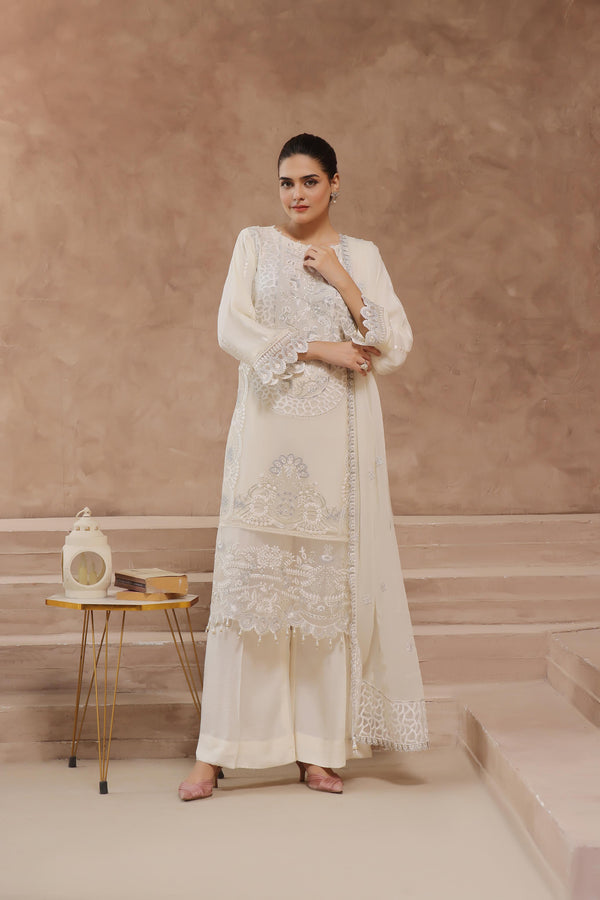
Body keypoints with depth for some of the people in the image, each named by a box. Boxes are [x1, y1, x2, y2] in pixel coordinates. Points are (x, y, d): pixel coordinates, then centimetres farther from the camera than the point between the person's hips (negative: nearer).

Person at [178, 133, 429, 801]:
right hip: (269, 432, -1)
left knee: (329, 582, 0)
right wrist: (318, 349, -10)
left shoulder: (360, 256, 11)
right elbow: (233, 328, -3)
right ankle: (215, 753, 1)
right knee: (248, 579, -4)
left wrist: (342, 282, -6)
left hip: (337, 438, 1)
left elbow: (395, 348, 3)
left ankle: (319, 749, 9)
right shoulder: (255, 243, 10)